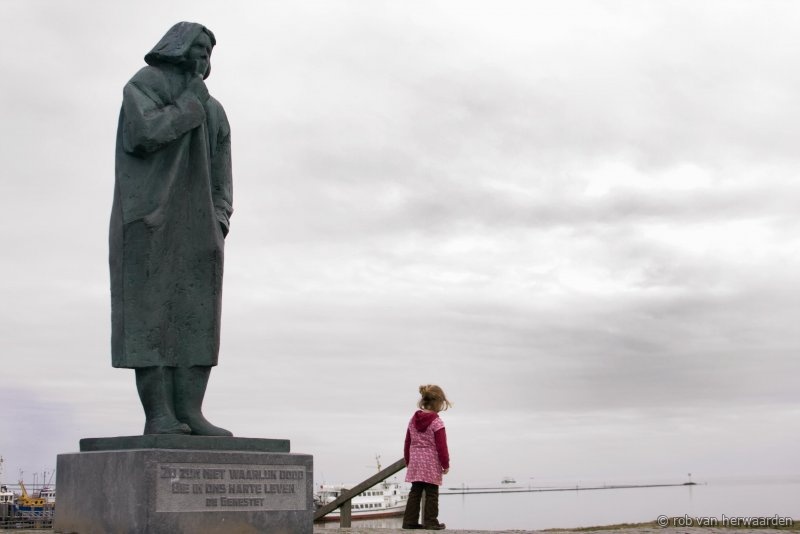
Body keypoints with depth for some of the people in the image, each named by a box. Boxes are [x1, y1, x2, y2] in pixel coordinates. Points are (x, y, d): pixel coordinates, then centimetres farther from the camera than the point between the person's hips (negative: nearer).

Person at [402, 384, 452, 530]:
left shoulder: (413, 419, 7)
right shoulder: (437, 422, -13)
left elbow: (407, 443, 12)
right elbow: (441, 447, -13)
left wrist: (408, 461, 21)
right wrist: (446, 464, -2)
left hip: (415, 463, 6)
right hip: (432, 465, -6)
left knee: (415, 492, 10)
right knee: (432, 494, 1)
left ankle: (410, 521, 10)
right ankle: (431, 522, 3)